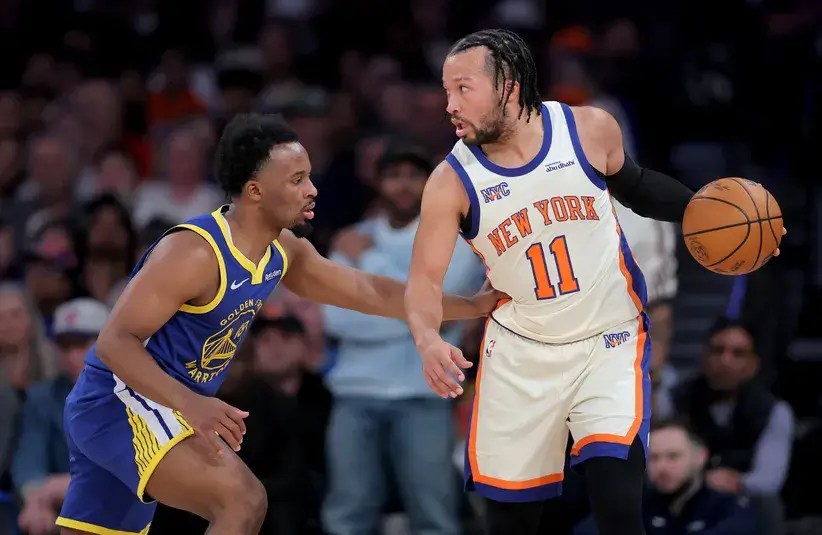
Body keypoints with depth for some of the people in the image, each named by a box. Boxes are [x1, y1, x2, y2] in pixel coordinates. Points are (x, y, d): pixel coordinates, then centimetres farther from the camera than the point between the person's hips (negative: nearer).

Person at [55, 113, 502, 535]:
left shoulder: (284, 252, 5)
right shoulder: (194, 253, -23)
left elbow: (370, 293, 15)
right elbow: (115, 341, -26)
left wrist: (473, 306, 13)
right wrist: (189, 403, -40)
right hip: (121, 401, -10)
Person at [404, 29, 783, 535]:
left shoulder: (591, 130, -10)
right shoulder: (452, 182, -12)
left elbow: (634, 184, 12)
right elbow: (425, 279, -12)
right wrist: (429, 342, -32)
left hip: (609, 343, -1)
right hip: (520, 352, 1)